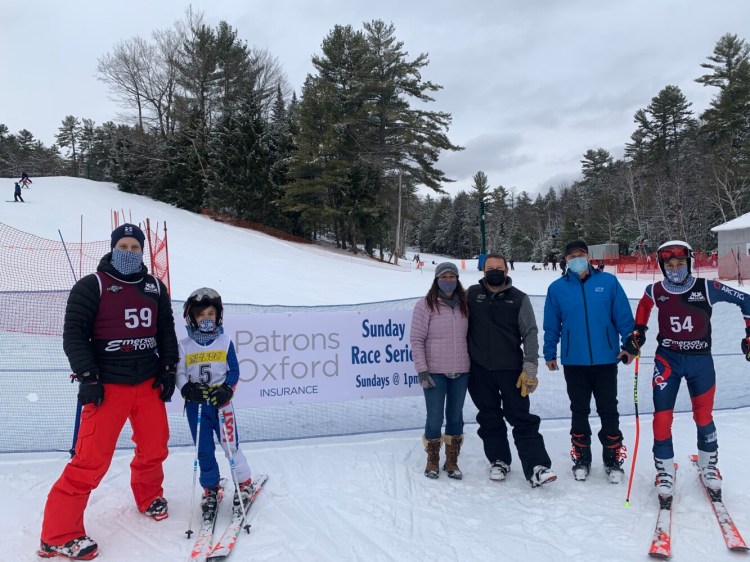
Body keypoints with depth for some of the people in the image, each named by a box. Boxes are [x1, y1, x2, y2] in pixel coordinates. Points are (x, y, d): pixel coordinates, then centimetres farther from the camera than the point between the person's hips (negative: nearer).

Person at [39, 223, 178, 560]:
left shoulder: (155, 288, 10)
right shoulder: (92, 286, -4)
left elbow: (166, 331, 14)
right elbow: (74, 333, -7)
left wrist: (168, 370, 8)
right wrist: (87, 376, -14)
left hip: (149, 382, 5)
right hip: (108, 385, -5)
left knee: (154, 448, 13)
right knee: (91, 460, -6)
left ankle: (149, 497, 40)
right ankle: (59, 535, 9)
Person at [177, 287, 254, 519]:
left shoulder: (225, 342, 1)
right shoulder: (184, 346, 2)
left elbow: (234, 371, 1)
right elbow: (179, 373, 2)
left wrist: (226, 390, -14)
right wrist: (187, 389, -17)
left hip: (221, 403, -1)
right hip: (196, 405, 2)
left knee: (230, 445, -1)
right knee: (204, 450, 8)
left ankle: (245, 483, 19)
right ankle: (211, 490, 24)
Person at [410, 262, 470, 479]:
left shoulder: (464, 305, 7)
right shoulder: (425, 305, -6)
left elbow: (469, 336, 13)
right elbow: (416, 339, -7)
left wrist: (472, 364, 10)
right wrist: (422, 370, -12)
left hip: (460, 372, 4)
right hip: (435, 372, -4)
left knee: (455, 417, 12)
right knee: (435, 418, 2)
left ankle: (452, 461, 28)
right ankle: (432, 461, 24)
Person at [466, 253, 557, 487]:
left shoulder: (519, 299, -1)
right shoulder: (472, 294, 2)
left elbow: (530, 334, -2)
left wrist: (530, 368, -10)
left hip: (511, 370, -1)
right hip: (480, 370, 2)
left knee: (523, 419, -2)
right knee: (490, 419, 11)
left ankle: (537, 467, 0)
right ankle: (499, 461, 24)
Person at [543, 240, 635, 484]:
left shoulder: (608, 282, -2)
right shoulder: (557, 288, 0)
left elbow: (623, 316, 0)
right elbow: (551, 325, 6)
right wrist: (550, 354, 9)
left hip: (606, 359, -1)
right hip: (573, 362, 1)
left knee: (609, 411, 10)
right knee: (579, 412, 13)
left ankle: (613, 459, 25)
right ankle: (581, 458, 26)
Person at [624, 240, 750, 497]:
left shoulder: (707, 288, -11)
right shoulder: (655, 291, -6)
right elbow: (644, 305, 18)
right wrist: (638, 331, 7)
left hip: (700, 360, 0)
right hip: (667, 360, 0)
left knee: (704, 417, 10)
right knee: (662, 417, -3)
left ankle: (708, 468, 34)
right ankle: (665, 471, 15)